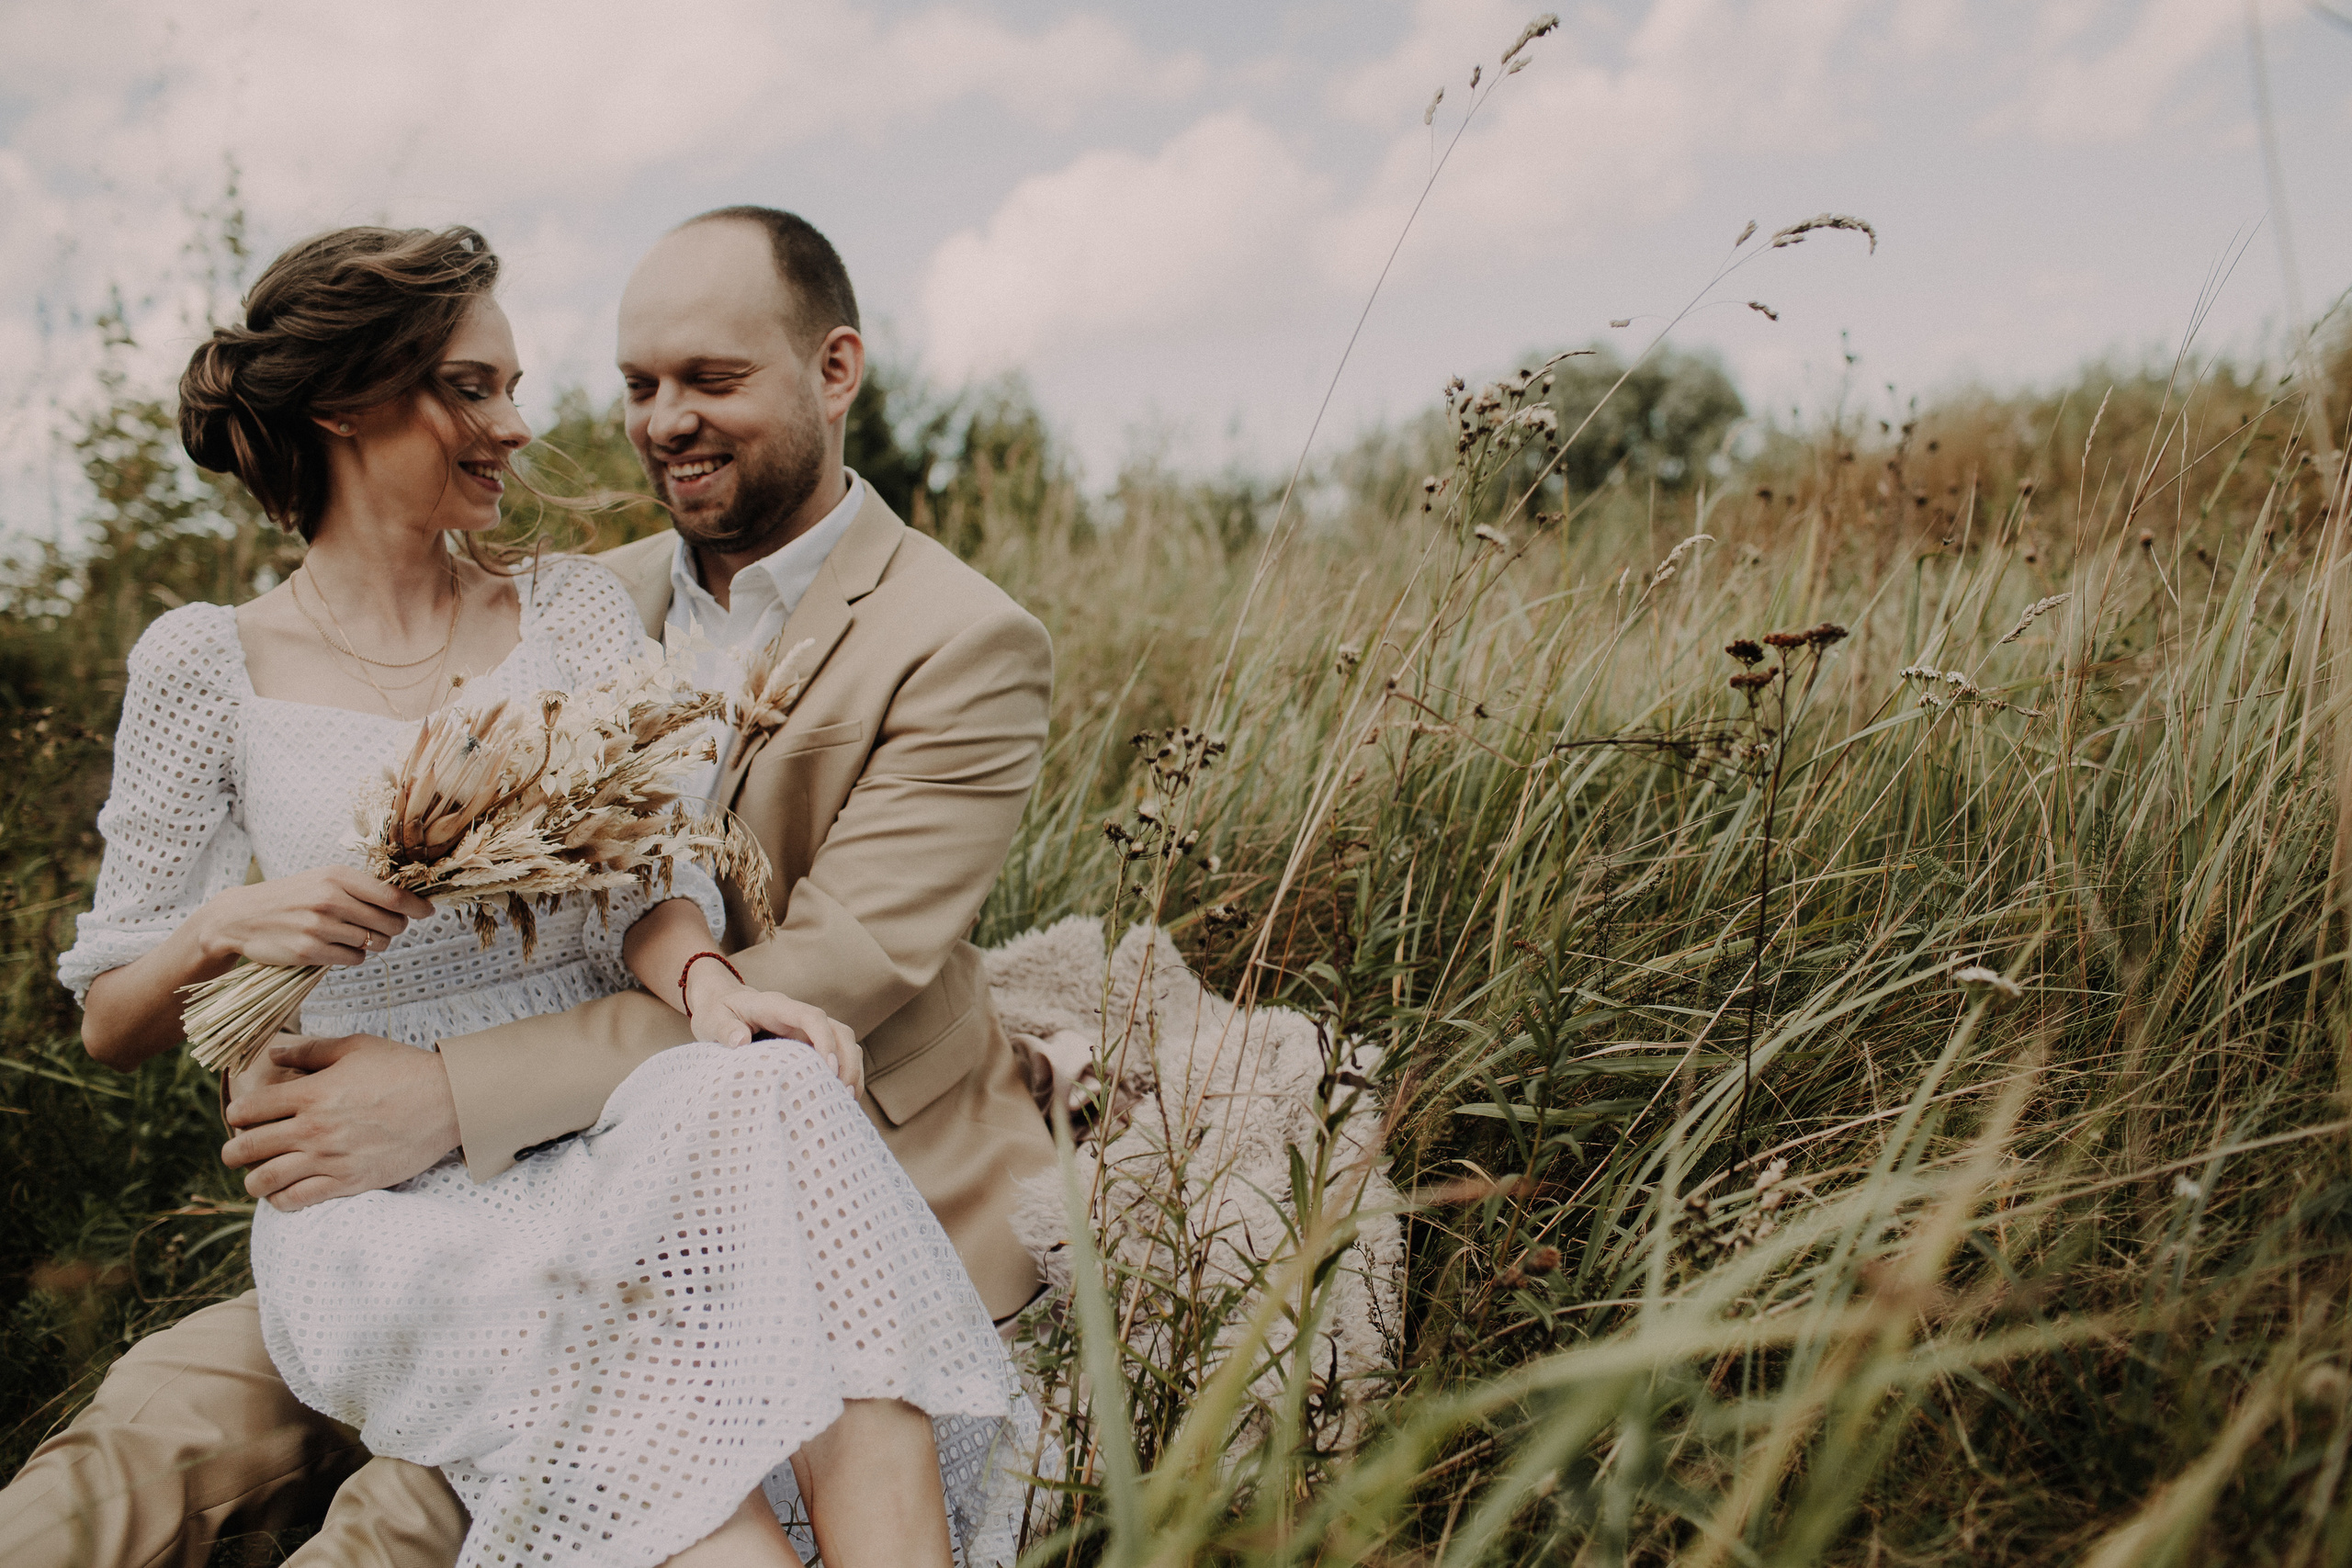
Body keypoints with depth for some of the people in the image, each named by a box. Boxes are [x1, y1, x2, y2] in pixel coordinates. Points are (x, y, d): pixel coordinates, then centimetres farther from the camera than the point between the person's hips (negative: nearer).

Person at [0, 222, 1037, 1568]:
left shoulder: (577, 611, 9)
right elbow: (112, 1024, 7)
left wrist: (703, 978, -22)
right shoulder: (208, 665, 2)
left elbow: (653, 881, 2)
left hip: (607, 1142, 3)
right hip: (392, 1208, -2)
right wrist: (221, 928, -15)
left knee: (773, 1094, -34)